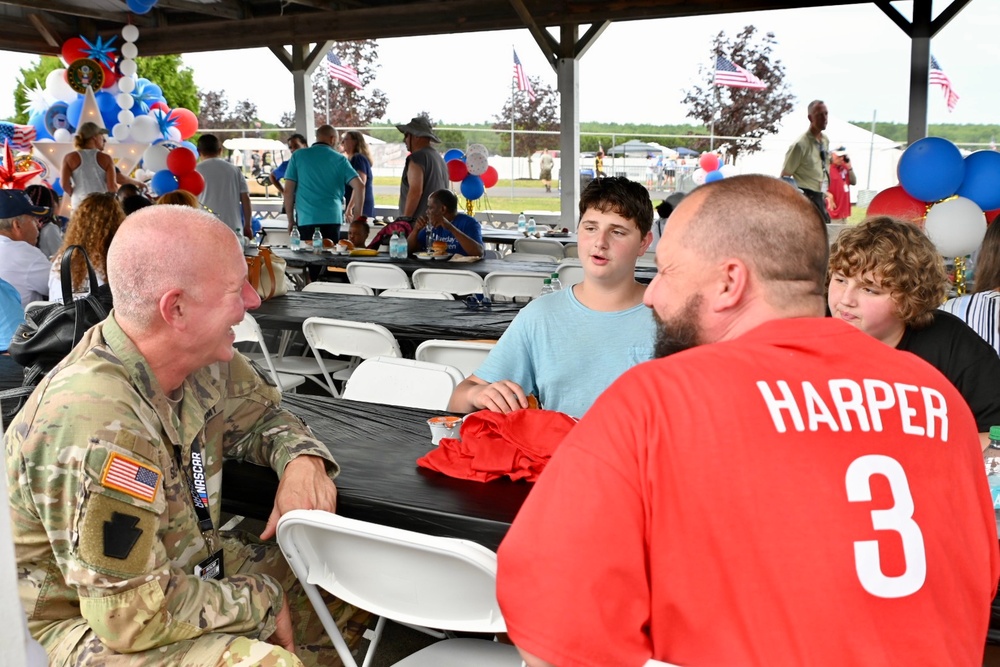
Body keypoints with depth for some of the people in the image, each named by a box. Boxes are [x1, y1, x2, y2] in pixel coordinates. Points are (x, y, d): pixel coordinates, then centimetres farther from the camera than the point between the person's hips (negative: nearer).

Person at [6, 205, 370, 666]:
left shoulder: (196, 354, -9)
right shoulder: (99, 428, -33)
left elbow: (258, 412, 12)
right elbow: (137, 616, -29)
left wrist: (301, 459, -10)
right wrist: (262, 600, -15)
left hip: (181, 571, 8)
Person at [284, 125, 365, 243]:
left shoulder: (298, 156, 6)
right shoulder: (339, 159, 6)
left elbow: (288, 191, 3)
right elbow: (359, 186, -3)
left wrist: (291, 220, 9)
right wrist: (357, 216, 4)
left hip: (305, 219, 0)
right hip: (332, 218, 0)